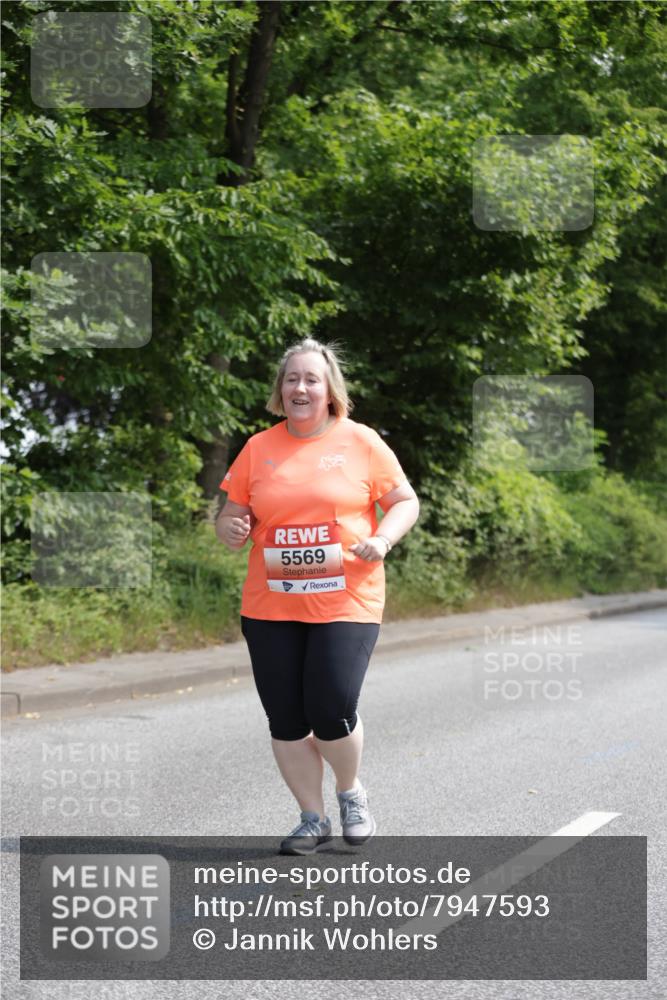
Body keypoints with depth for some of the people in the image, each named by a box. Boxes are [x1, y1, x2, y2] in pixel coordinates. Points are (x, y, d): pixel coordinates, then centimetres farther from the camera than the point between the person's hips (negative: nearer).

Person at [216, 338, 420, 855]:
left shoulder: (361, 442, 2)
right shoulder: (258, 448, 8)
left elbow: (406, 502, 7)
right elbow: (231, 514, 14)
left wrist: (383, 538, -12)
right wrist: (232, 528, -9)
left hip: (346, 603, -3)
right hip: (270, 607, 3)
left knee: (332, 711, -11)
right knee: (286, 719, 3)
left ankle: (351, 792, 21)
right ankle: (313, 818, 21)